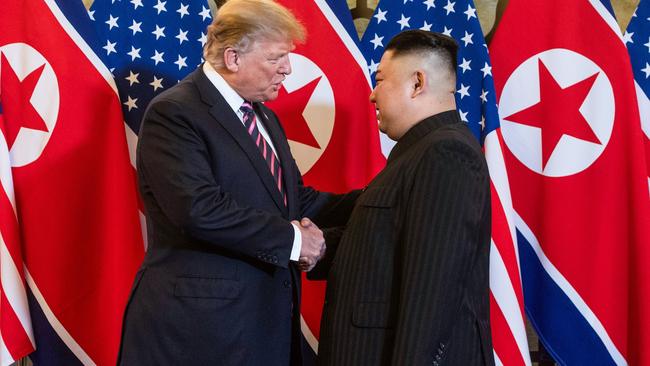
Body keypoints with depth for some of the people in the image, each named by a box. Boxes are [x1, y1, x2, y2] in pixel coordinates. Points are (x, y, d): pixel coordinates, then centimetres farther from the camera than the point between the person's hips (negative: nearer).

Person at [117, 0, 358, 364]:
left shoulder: (265, 117, 16)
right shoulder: (173, 113, -14)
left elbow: (295, 197, 13)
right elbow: (199, 209, -26)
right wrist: (292, 238, -19)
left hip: (267, 314, 8)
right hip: (200, 320, -8)